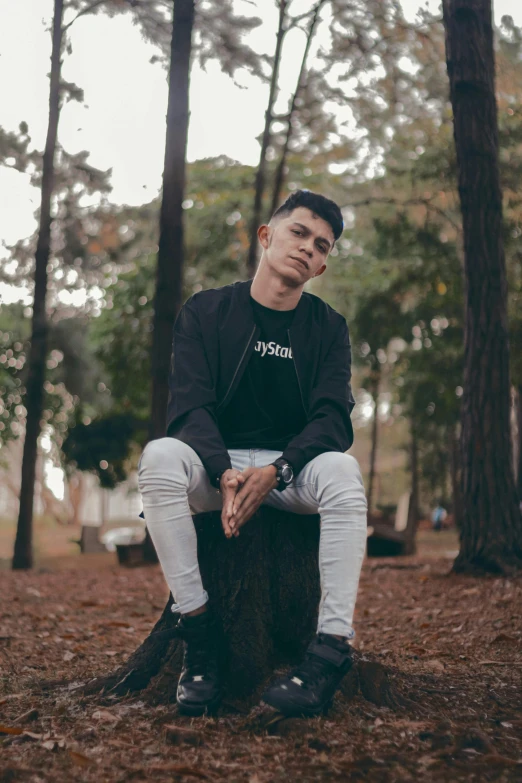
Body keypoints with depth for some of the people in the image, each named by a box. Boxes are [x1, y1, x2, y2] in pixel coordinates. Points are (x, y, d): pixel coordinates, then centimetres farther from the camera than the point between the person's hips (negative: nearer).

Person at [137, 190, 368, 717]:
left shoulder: (328, 328, 3)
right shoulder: (205, 312, 0)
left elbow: (333, 419, -8)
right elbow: (189, 405, -10)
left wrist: (276, 471, -27)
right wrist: (224, 474, -29)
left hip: (293, 468, 1)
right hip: (216, 461, 0)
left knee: (342, 470, -33)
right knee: (160, 456, -32)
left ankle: (333, 645, -35)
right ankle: (198, 629, -27)